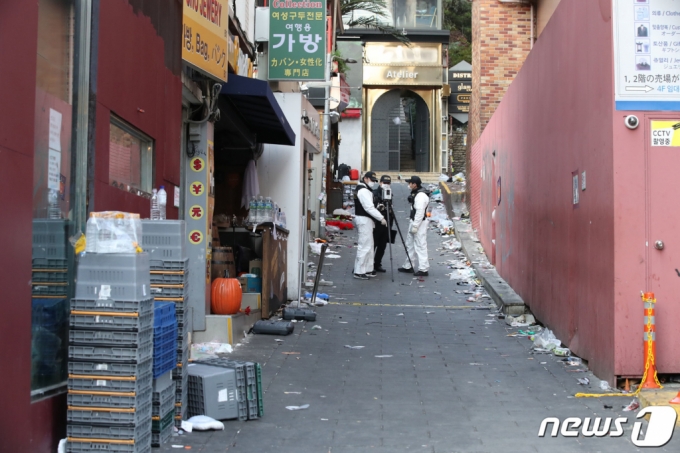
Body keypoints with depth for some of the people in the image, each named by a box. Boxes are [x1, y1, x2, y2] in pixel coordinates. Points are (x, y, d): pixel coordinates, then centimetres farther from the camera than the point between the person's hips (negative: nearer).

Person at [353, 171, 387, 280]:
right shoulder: (363, 191, -17)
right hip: (364, 219, -11)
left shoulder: (366, 190, 18)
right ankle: (359, 272, -7)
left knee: (369, 246, 14)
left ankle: (368, 270, 19)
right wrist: (381, 218, -19)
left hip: (366, 219, 11)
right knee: (364, 246, -9)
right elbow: (369, 208, -22)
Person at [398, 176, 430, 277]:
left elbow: (420, 212, -24)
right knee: (410, 244, 17)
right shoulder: (415, 193, 13)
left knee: (420, 246, -8)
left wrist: (415, 226, -24)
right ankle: (408, 266, 26)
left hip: (420, 223, -11)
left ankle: (423, 269, -5)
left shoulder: (421, 195, -20)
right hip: (414, 222, 11)